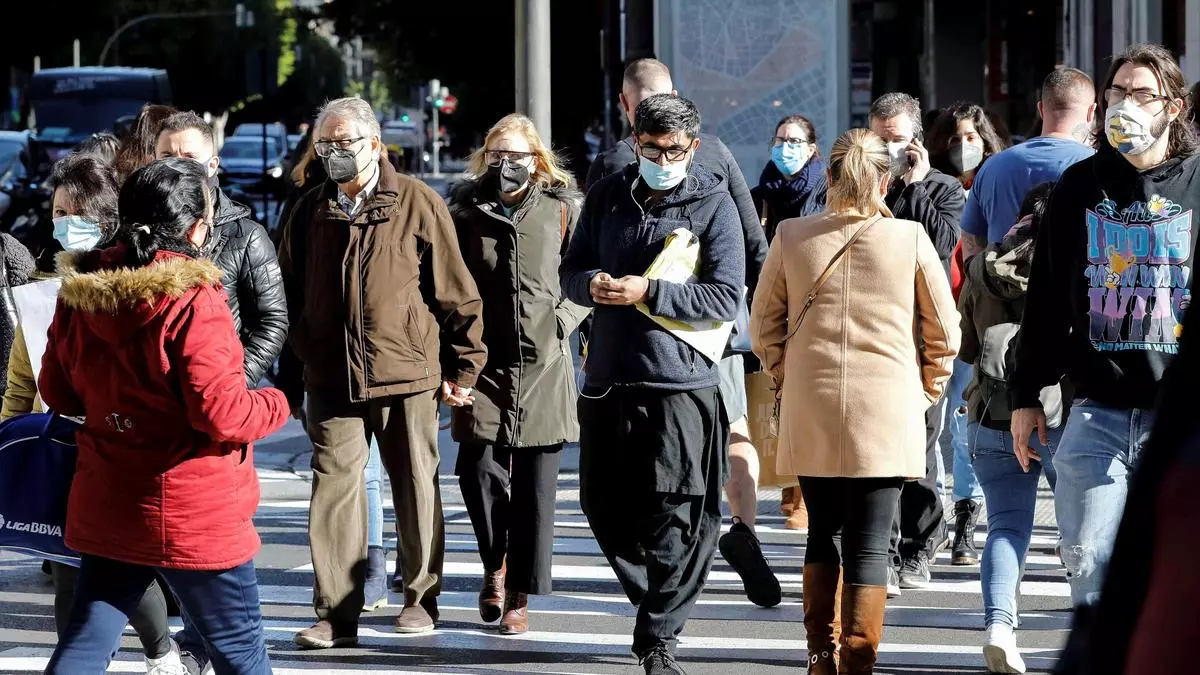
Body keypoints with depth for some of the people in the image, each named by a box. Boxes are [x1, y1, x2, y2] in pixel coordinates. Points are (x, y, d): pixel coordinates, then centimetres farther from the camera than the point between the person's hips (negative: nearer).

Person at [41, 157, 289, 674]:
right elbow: (222, 414, -22)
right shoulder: (192, 302, -20)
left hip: (105, 511, 6)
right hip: (194, 516, -6)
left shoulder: (80, 294, 1)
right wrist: (274, 404, -3)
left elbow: (56, 393, 12)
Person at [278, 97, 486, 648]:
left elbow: (456, 290, 0)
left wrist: (464, 366, -1)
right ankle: (336, 615, -2)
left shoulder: (418, 204, -3)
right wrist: (288, 381, 14)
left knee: (416, 488, 8)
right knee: (334, 487, -4)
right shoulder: (310, 212, 8)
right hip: (332, 380, 2)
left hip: (408, 374, -2)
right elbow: (290, 298, 15)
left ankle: (421, 598, 23)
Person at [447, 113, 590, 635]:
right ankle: (496, 563, 16)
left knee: (535, 483, 1)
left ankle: (520, 595, 9)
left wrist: (565, 318, -3)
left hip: (543, 361, -1)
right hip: (483, 358, 1)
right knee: (479, 466, -10)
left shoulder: (562, 209, 3)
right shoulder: (466, 211, 6)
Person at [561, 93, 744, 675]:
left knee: (673, 517, -7)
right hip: (608, 379, 5)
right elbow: (569, 273, 16)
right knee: (604, 505, 9)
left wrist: (647, 292, -18)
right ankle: (657, 605, 30)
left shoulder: (714, 204, -2)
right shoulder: (607, 196, 12)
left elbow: (726, 297, -9)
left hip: (681, 383, -5)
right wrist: (592, 285, -9)